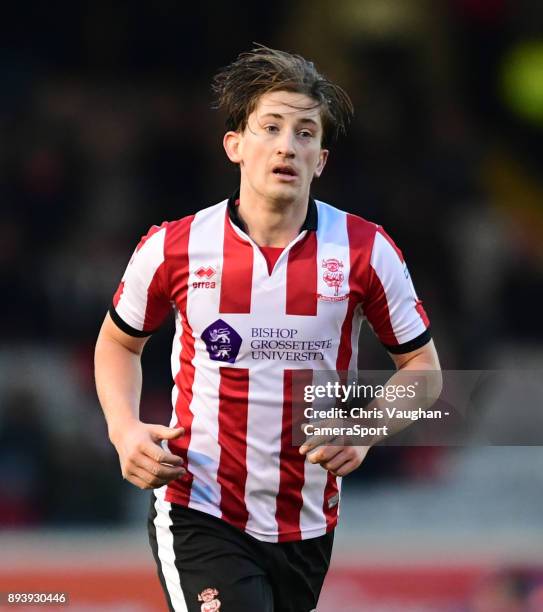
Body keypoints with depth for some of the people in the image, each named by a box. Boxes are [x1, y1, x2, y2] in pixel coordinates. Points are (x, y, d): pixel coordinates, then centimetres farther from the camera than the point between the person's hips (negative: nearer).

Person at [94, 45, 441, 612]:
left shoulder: (365, 251, -4)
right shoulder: (171, 248, -5)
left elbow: (421, 364, 7)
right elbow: (118, 341, 14)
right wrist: (124, 429, -4)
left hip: (308, 523, 3)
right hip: (198, 516, -3)